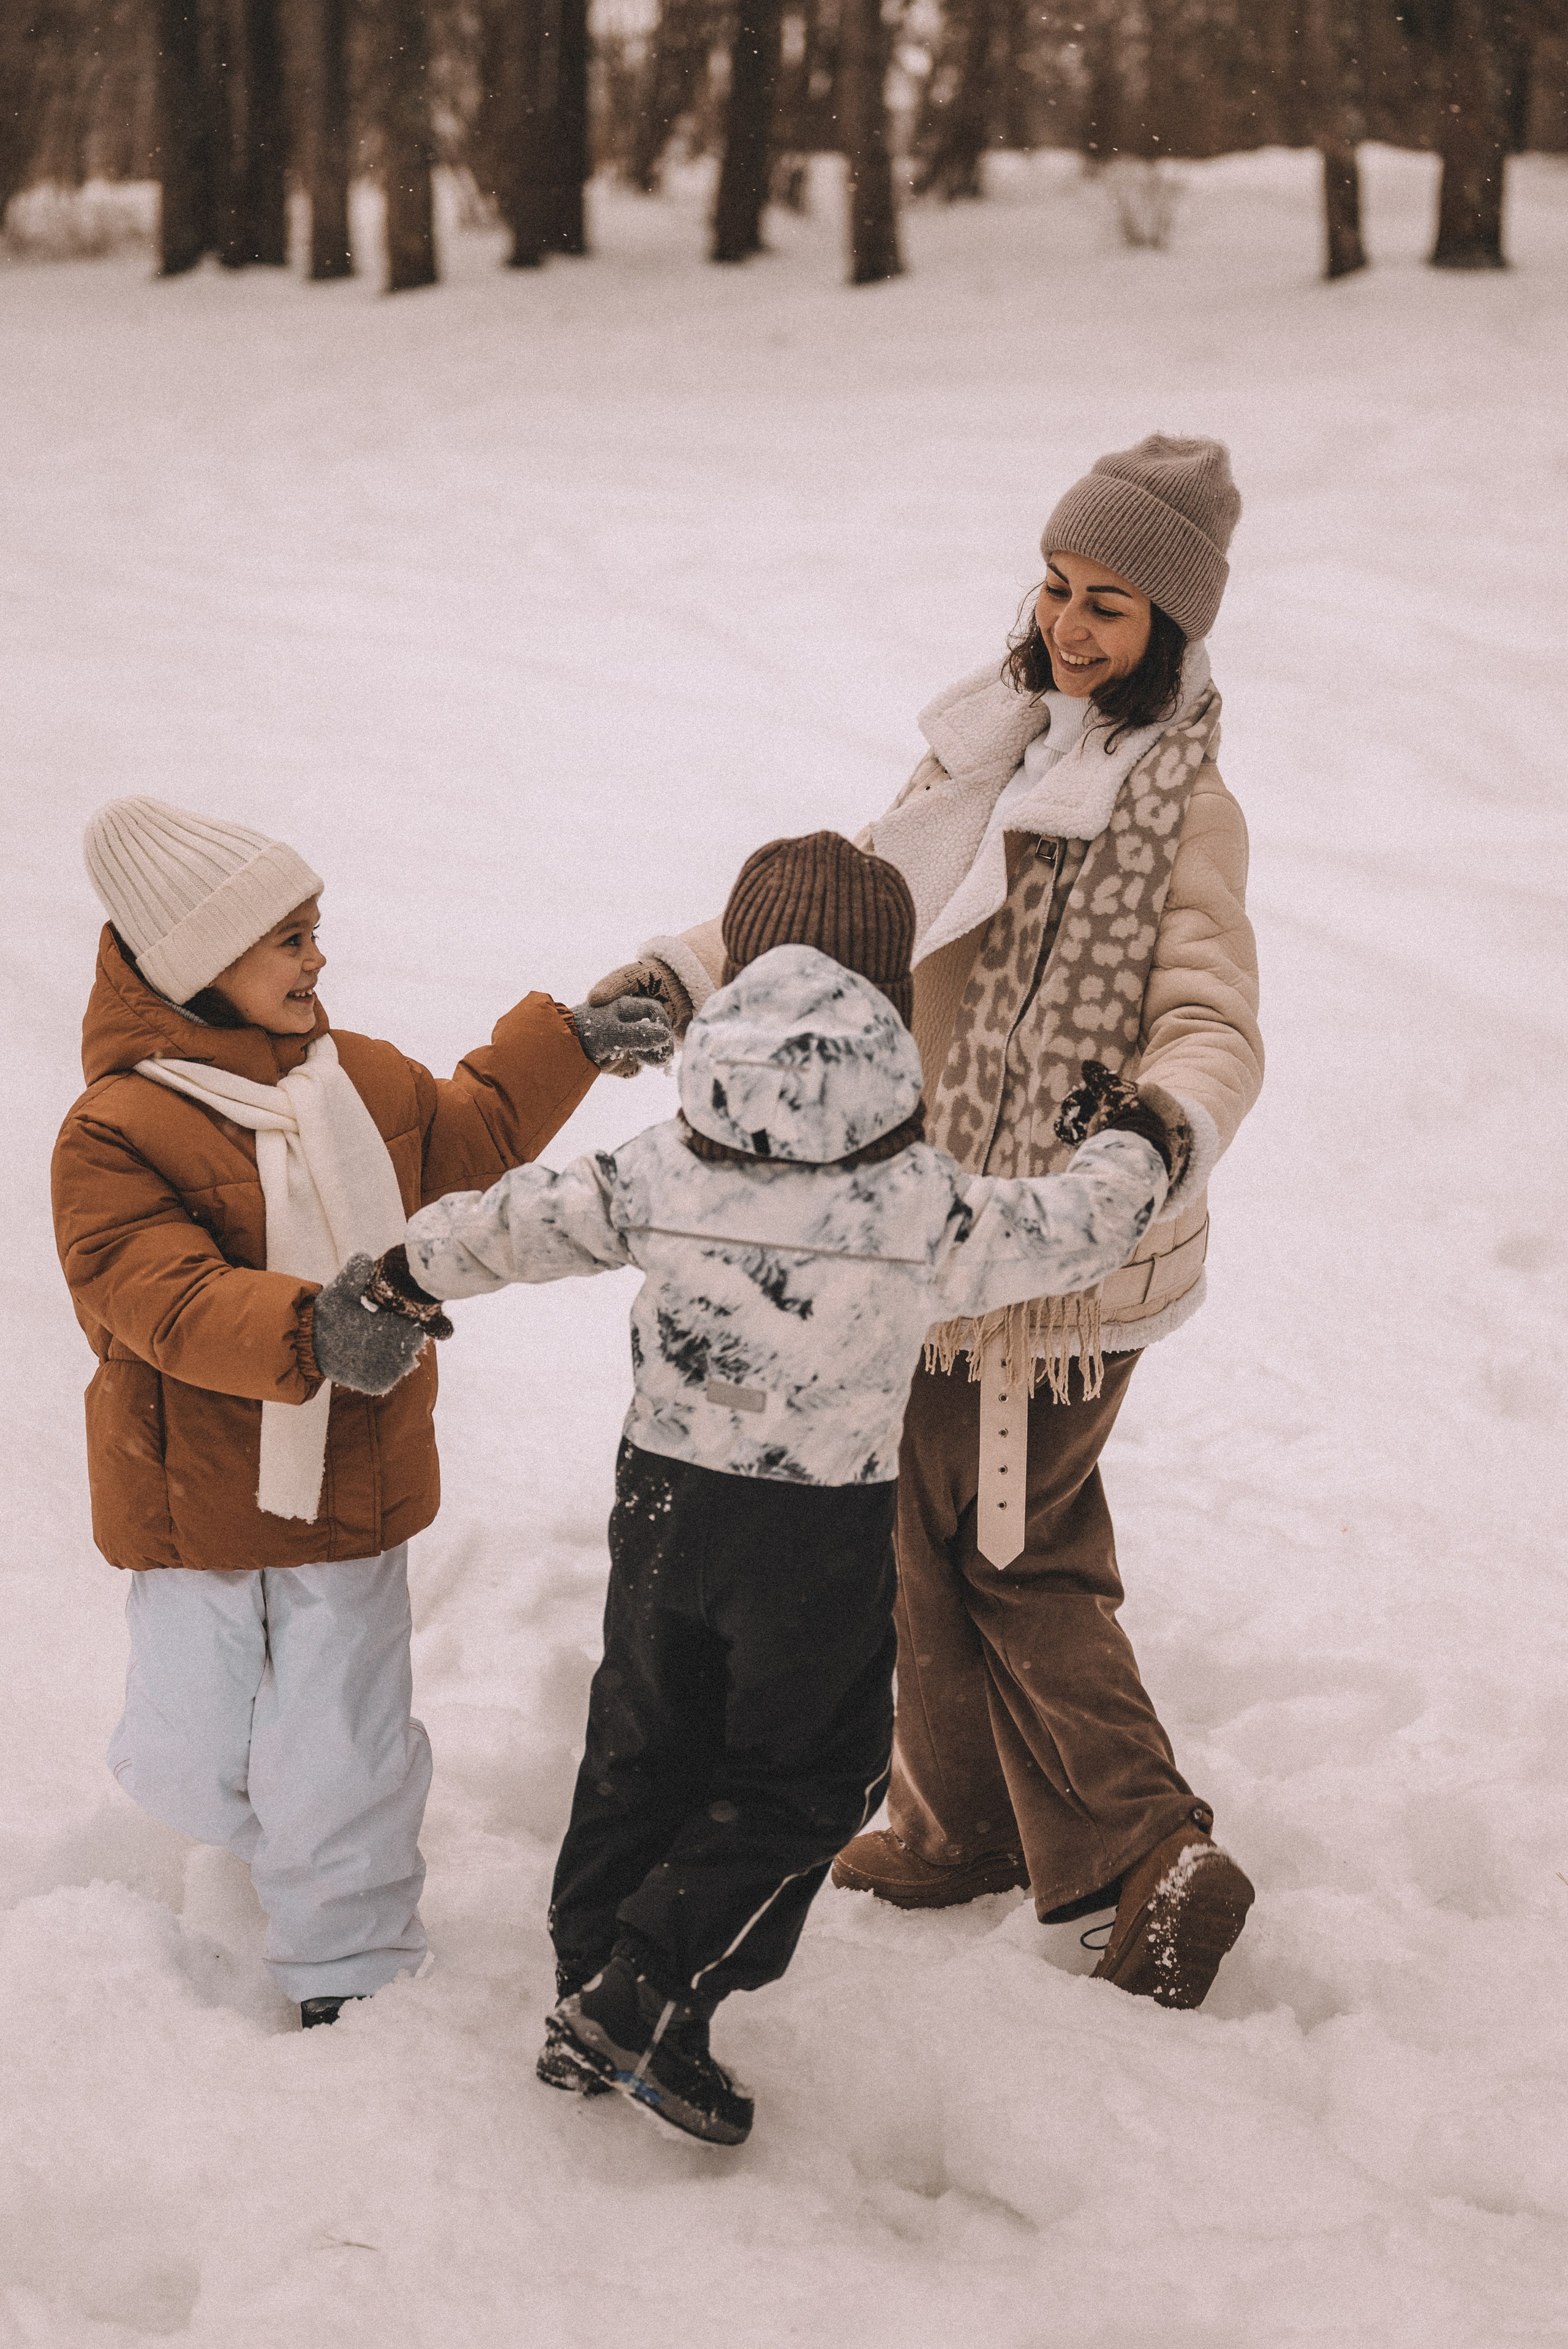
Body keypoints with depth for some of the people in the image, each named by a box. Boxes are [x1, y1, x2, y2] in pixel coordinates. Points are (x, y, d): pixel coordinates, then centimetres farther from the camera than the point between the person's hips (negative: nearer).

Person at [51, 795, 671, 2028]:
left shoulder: (366, 1082, 4)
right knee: (189, 1762, 7)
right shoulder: (116, 1131, -17)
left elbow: (475, 1131, 25)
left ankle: (350, 1981, 23)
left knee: (340, 1769, 4)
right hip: (191, 1498, -3)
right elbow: (160, 1295, -28)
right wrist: (306, 1331, -43)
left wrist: (569, 1042, 19)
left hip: (352, 1488, 3)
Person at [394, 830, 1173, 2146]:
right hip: (825, 1534, -4)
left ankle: (591, 2001, 26)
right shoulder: (923, 1207, -16)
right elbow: (1066, 1235, -4)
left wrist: (411, 1272, 19)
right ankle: (650, 1997, 2)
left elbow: (516, 1225, -1)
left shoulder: (661, 1174, -9)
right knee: (807, 1777, 11)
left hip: (664, 1504, 4)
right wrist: (1134, 1148, 18)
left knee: (643, 1753, 19)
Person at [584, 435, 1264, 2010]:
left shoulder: (1183, 809, -16)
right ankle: (962, 1826, 32)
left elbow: (1213, 1025, -23)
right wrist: (683, 972, -5)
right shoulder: (994, 746, 6)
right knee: (935, 1525, 17)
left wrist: (1169, 1124, -46)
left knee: (1019, 1551, 2)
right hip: (941, 1220, 8)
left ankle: (1155, 1864, 13)